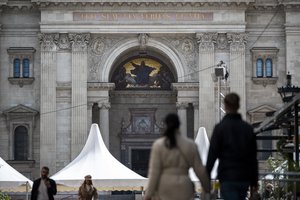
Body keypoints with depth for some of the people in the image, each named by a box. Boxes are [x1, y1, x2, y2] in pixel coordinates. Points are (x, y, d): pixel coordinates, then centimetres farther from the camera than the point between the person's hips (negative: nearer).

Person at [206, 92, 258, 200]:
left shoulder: (220, 128, -7)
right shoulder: (248, 128, 7)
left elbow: (212, 155, -10)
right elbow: (253, 158, 9)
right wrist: (254, 183, 14)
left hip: (228, 178, -5)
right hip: (244, 178, 5)